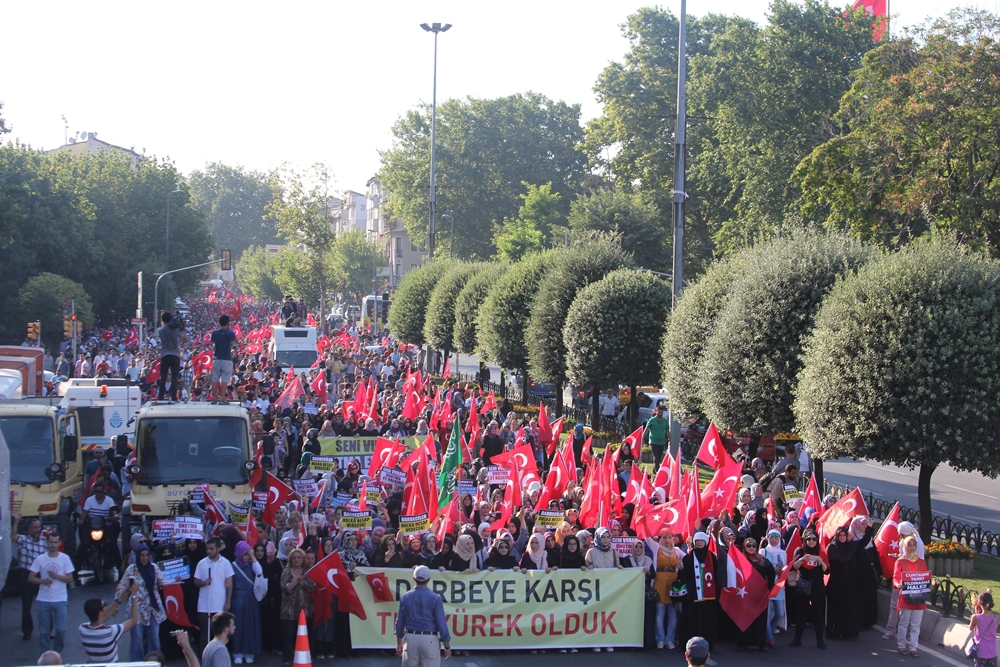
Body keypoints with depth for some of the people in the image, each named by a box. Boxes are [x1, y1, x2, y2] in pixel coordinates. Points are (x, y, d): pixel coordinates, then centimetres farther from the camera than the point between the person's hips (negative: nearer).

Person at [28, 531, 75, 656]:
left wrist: (57, 576, -18)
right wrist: (42, 581, -19)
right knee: (44, 630, 5)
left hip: (60, 600, -1)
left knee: (61, 629, -2)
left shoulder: (65, 558, -2)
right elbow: (30, 578, 0)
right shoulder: (40, 559, 0)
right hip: (43, 600, 1)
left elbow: (70, 578, -2)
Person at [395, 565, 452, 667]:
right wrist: (447, 646, 0)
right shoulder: (435, 598, -8)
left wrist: (399, 643, 20)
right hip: (429, 639, -3)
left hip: (410, 639, 3)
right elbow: (441, 623, -8)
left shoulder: (405, 597, 3)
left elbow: (399, 622, 9)